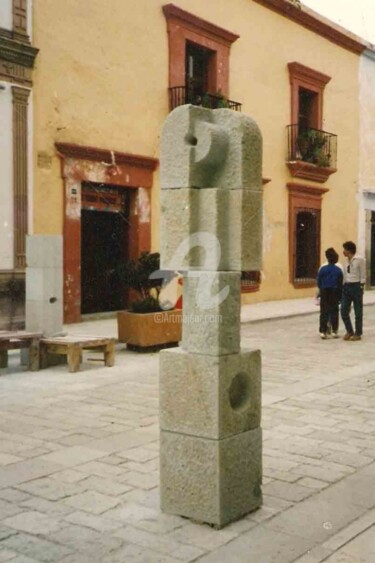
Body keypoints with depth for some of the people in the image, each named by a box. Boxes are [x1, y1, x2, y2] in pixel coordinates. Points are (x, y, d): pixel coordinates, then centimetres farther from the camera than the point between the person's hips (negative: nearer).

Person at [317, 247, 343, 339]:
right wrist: (340, 296, 6)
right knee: (334, 312, 9)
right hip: (334, 293, 0)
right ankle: (334, 331, 11)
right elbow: (340, 284, -2)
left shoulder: (323, 269, -7)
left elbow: (318, 282, -2)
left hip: (324, 293, 0)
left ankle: (323, 331, 0)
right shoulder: (338, 270, -5)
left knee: (324, 312, 4)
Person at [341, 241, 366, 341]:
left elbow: (363, 276, -8)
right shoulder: (345, 260, 9)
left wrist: (361, 288, -13)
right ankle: (349, 331, 20)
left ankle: (358, 334, 14)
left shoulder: (360, 260, -9)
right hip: (346, 287, 6)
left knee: (358, 312, 4)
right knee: (344, 312, 3)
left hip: (356, 286, -6)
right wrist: (343, 287, 10)